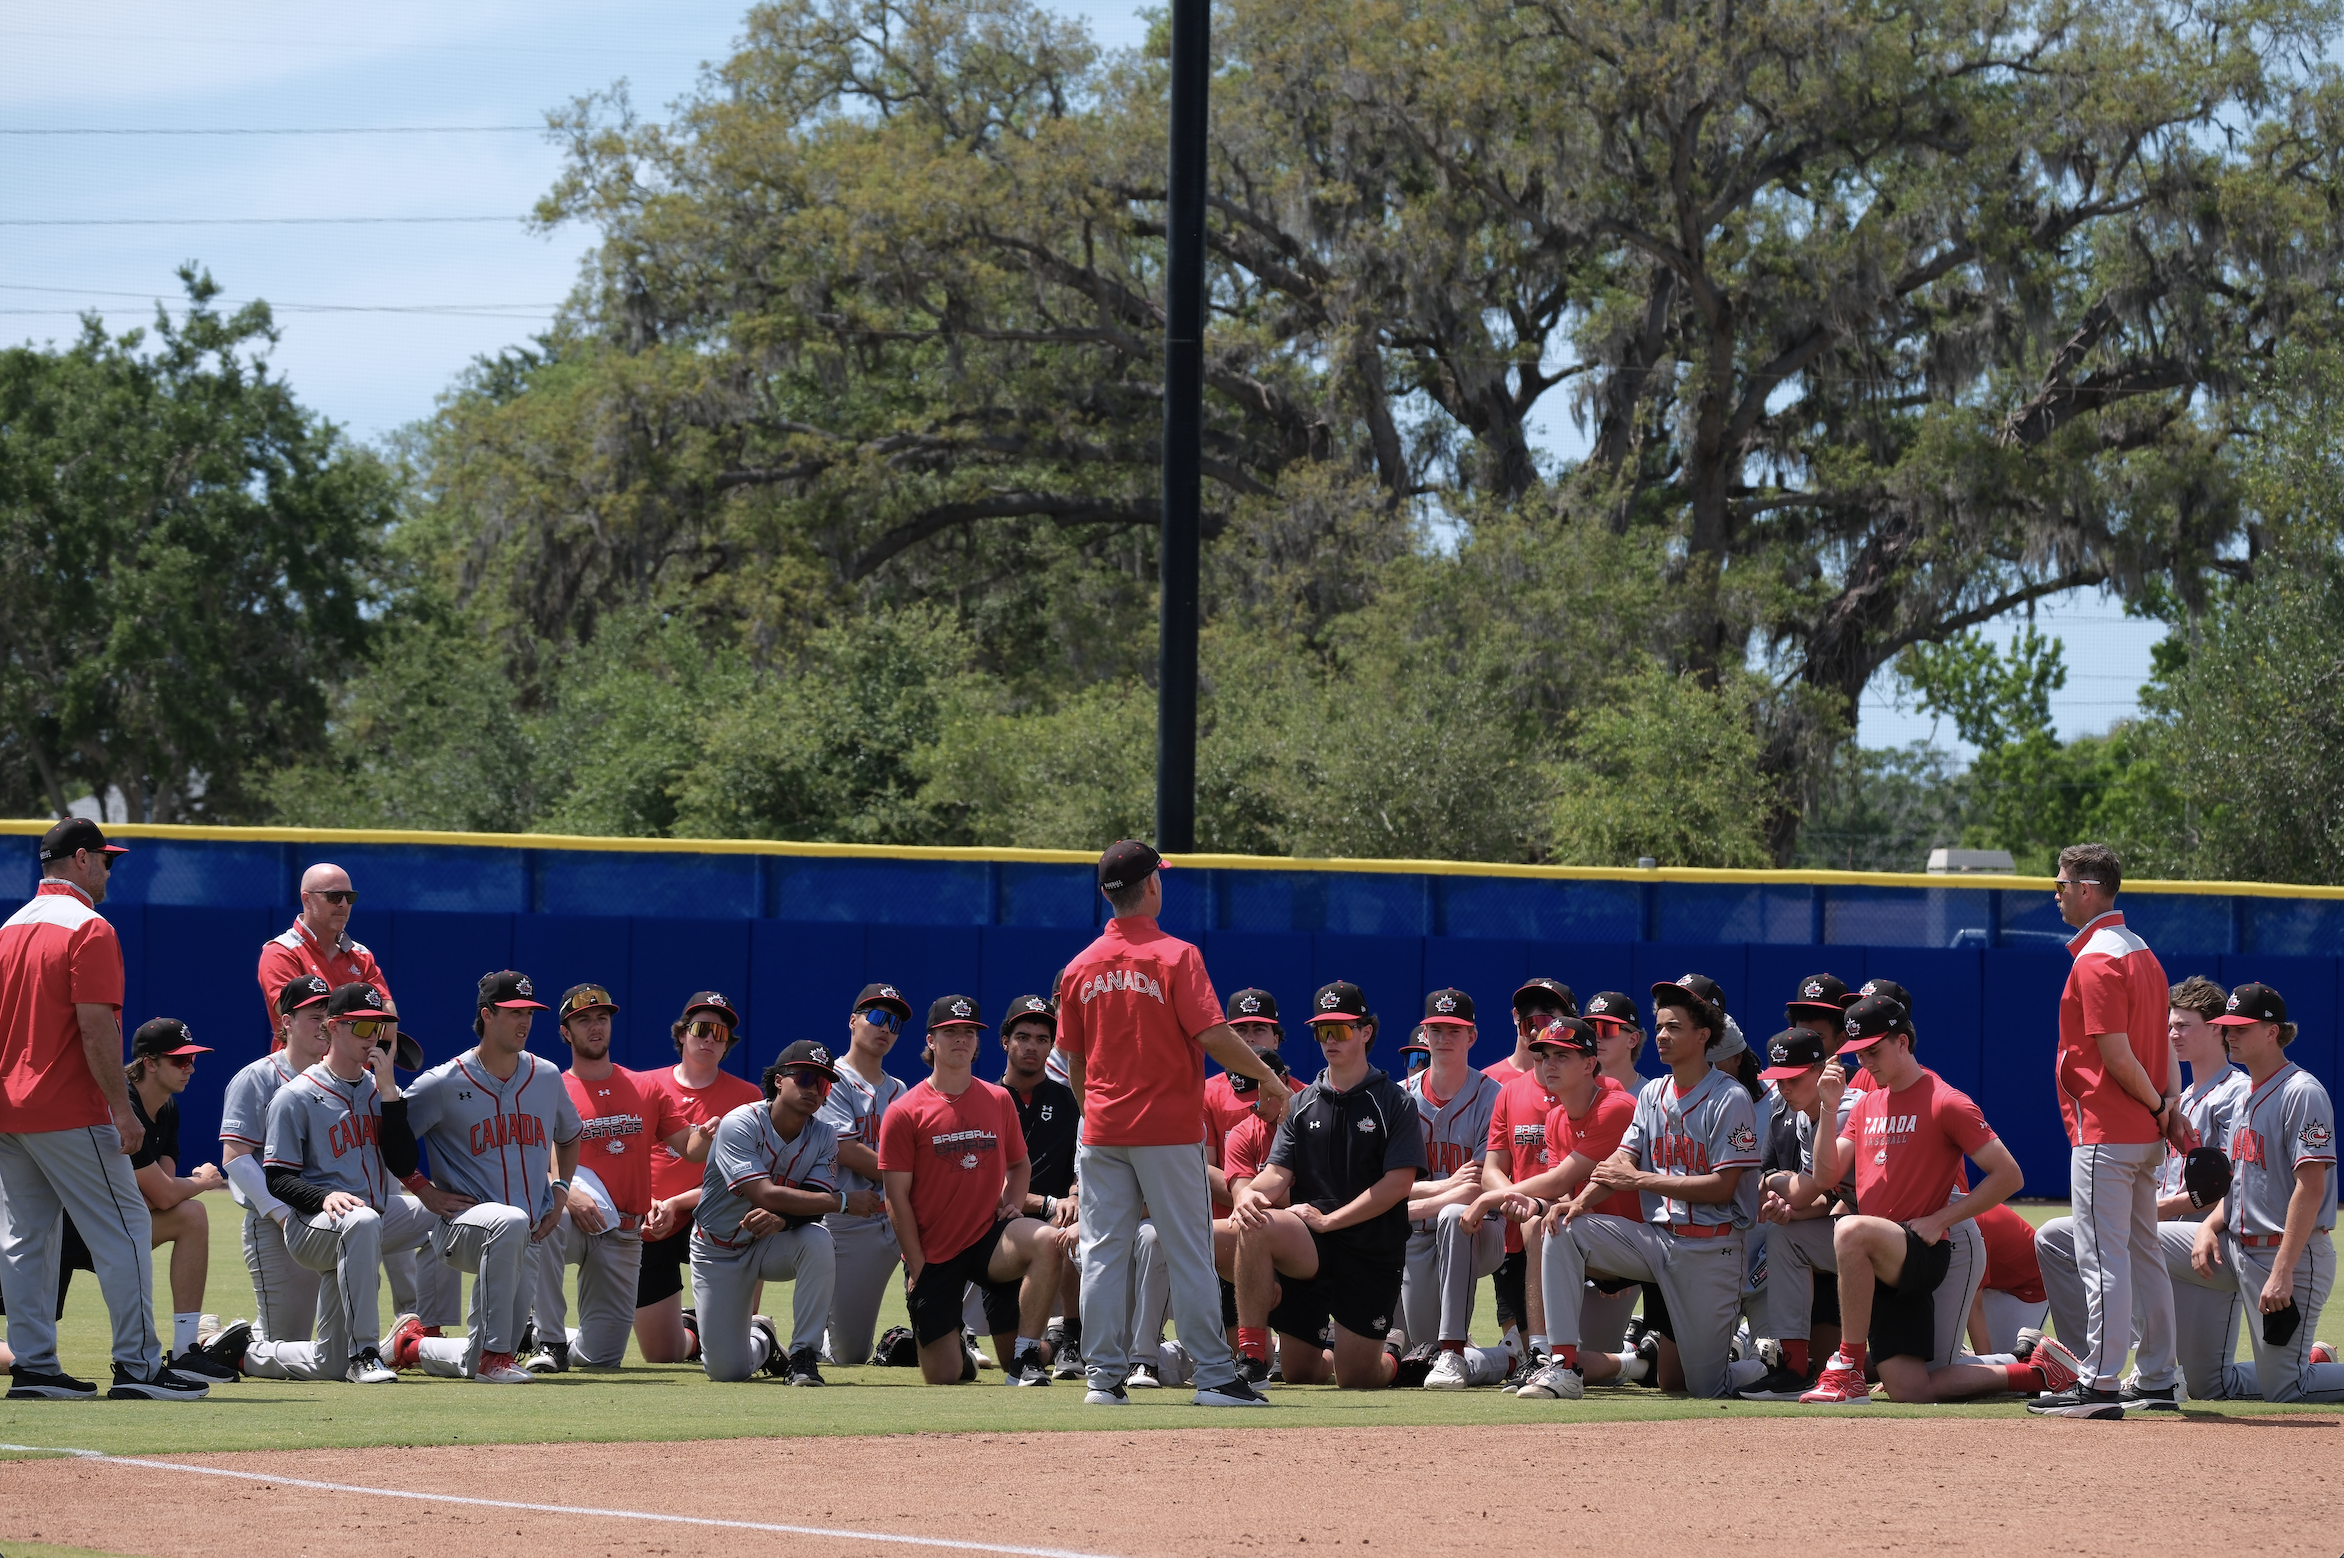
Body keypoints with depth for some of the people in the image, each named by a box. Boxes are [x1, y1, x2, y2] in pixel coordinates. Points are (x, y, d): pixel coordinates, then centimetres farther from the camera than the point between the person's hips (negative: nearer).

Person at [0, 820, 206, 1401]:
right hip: (68, 1113, -8)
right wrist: (122, 1109, -15)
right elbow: (95, 1029, -18)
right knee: (123, 1228, -5)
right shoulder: (88, 929, -11)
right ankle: (137, 1365, -9)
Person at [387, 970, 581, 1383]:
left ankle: (411, 1346, 36)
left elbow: (568, 1136, 28)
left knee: (477, 1362, 1)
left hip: (530, 1241, 5)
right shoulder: (444, 1084, -6)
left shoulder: (547, 1077, 9)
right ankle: (495, 1356, -36)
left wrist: (561, 1188, 12)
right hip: (463, 1225, -5)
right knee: (510, 1222, -42)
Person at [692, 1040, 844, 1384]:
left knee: (817, 1240, -34)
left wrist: (781, 1219, -43)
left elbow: (812, 1208, -20)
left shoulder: (822, 1137, -8)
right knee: (727, 1370, -7)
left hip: (773, 1245, 3)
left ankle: (804, 1356, -22)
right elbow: (765, 1195, -33)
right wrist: (843, 1200, -31)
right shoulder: (740, 1125, -23)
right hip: (720, 1252, -3)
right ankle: (759, 1339, 32)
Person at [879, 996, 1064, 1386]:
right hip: (932, 1255, -2)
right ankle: (955, 1346, 34)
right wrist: (918, 1266, -8)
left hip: (988, 1236, 2)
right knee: (944, 1377, -6)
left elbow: (1019, 1164, 22)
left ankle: (1026, 1358, -20)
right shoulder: (905, 1113, -4)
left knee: (1046, 1241, -32)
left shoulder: (999, 1101, 7)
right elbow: (897, 1198, -4)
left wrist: (1012, 1204, 0)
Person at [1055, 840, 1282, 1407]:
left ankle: (1104, 1376, 3)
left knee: (1103, 1253, 6)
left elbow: (1073, 1064, 11)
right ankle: (1214, 1375, -1)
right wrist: (1268, 1076, -3)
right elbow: (1213, 1036, -16)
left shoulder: (1080, 968, 5)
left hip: (1102, 1133, 4)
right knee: (1189, 1253, -1)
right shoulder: (1175, 956, -9)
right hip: (1169, 1132, -4)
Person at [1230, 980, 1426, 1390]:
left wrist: (1328, 1220, -16)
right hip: (1307, 1248, 3)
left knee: (1356, 1379, -6)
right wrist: (1251, 1192, -22)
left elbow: (1398, 1183, -9)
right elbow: (1279, 1172, 3)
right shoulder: (1302, 1105, 12)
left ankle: (1392, 1357, 30)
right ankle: (1251, 1354, -16)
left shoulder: (1395, 1104, 0)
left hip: (1372, 1253, -2)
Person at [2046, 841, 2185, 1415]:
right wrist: (2169, 1102, 0)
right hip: (2145, 1135, 10)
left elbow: (2118, 1056, -20)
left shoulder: (2095, 962, -16)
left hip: (2104, 1132, -10)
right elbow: (2163, 1044, 13)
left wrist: (2156, 1105, -7)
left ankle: (2102, 1384, -10)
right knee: (2144, 1254, 14)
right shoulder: (2142, 954, 15)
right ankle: (2158, 1378, 18)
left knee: (2102, 1258, -9)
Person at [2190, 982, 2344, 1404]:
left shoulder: (2302, 1093, -14)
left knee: (2281, 1388, -11)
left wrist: (2283, 1270, -26)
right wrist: (2210, 1225, 1)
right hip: (2244, 1250, 9)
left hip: (2296, 1256, -9)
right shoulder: (2247, 1096, 15)